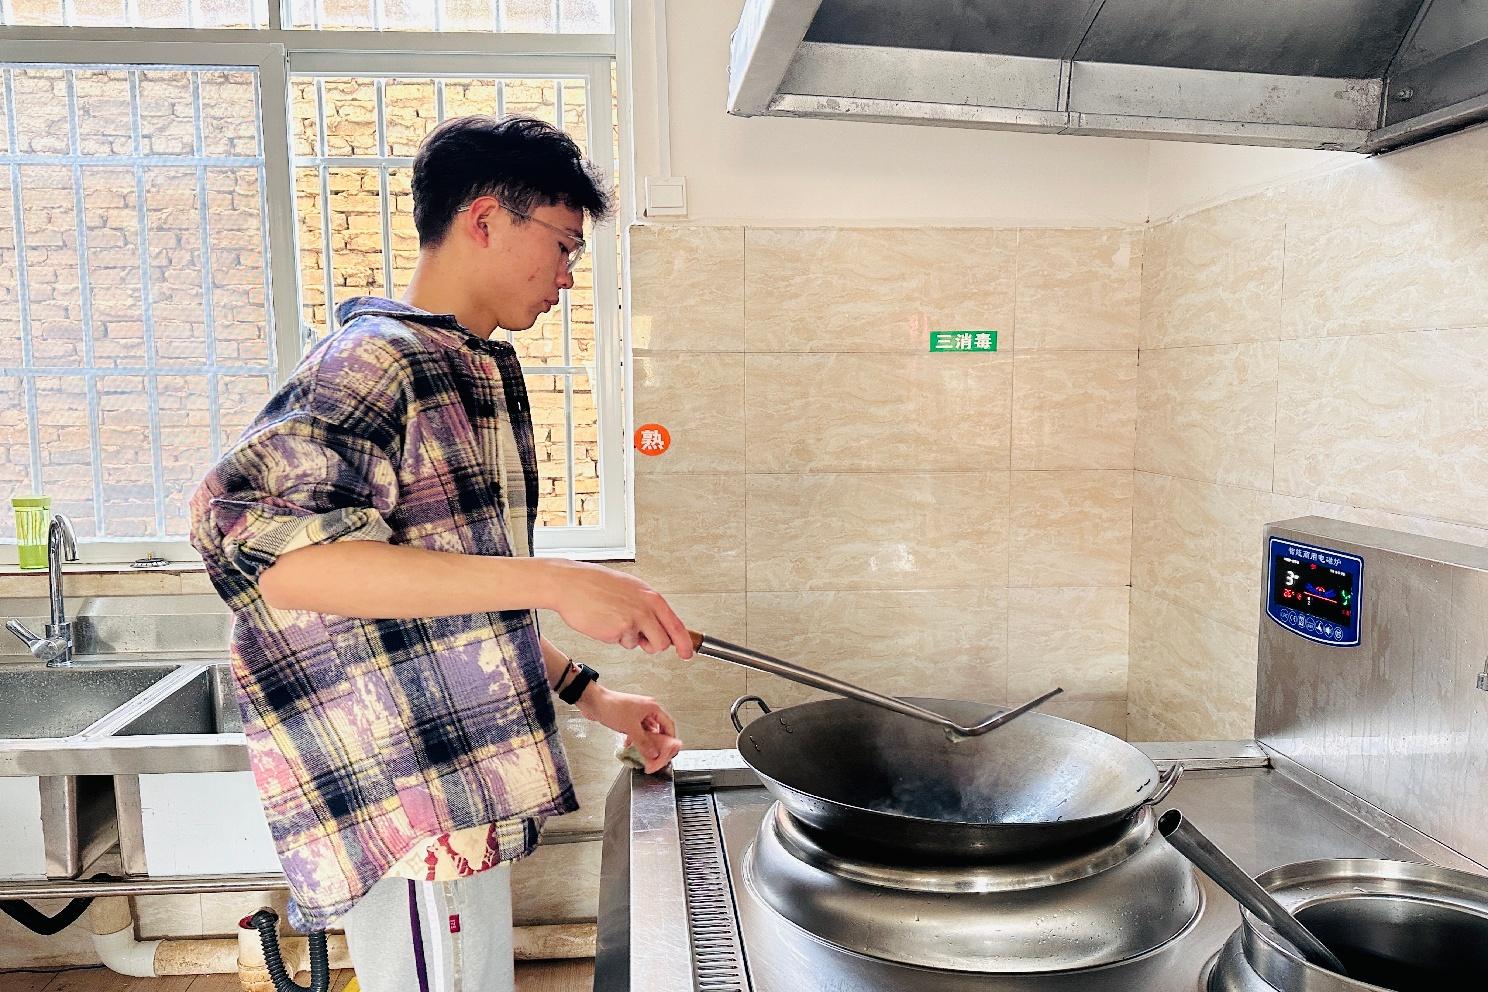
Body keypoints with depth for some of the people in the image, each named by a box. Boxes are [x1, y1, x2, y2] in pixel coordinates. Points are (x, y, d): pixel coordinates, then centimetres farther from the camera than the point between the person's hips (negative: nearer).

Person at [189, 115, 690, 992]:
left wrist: (585, 692, 13)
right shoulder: (378, 362, -14)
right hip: (408, 806, -9)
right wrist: (552, 582, -32)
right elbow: (262, 546, -30)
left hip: (466, 797, 9)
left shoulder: (467, 371, 15)